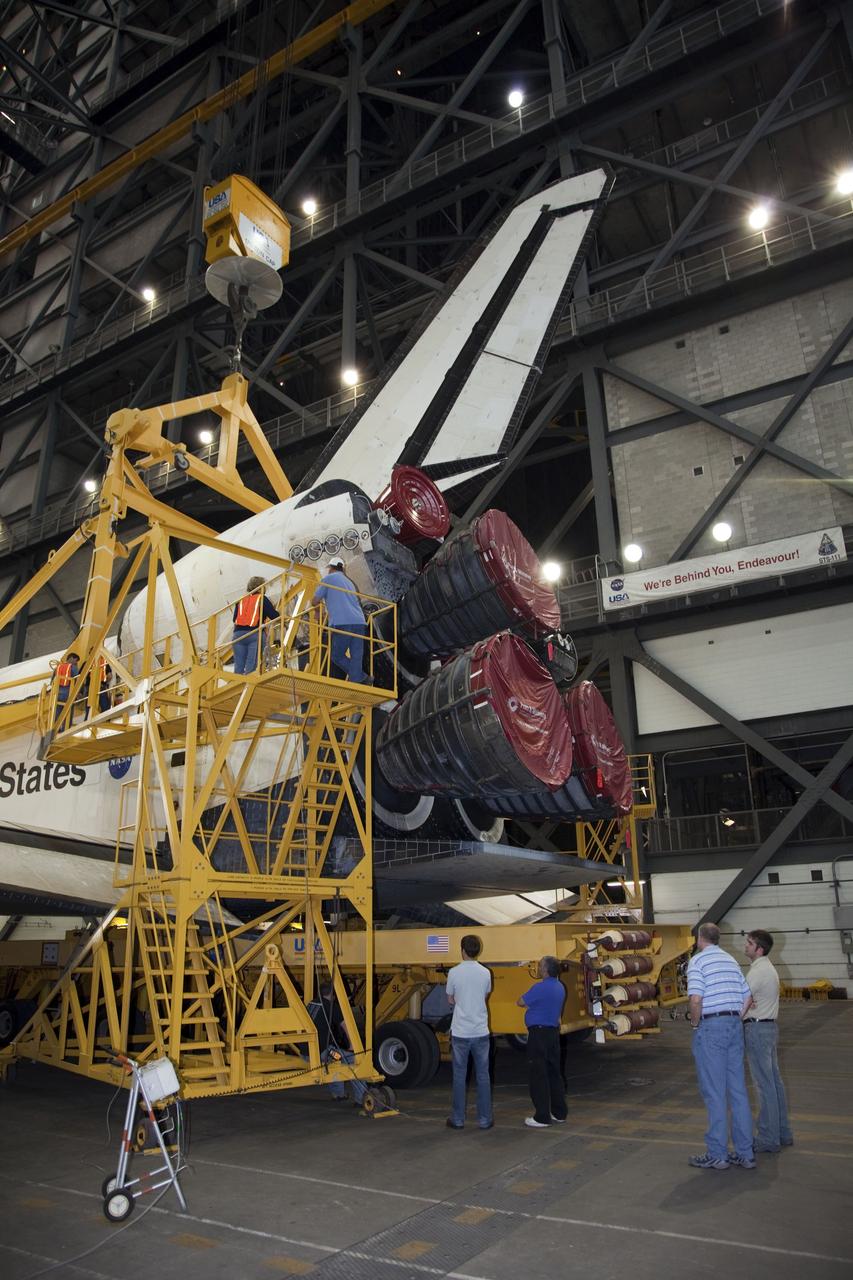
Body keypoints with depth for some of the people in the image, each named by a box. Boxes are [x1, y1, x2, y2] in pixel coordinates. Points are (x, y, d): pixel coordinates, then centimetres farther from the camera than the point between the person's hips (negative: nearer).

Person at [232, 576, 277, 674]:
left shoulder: (240, 600, 17)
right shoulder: (262, 599, 6)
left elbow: (234, 618, 19)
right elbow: (274, 616, 1)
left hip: (238, 634, 4)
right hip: (255, 634, -4)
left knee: (238, 666, 5)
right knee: (251, 666, -6)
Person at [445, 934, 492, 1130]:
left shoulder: (454, 972, -10)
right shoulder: (485, 973, -3)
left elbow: (450, 1000, 3)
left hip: (460, 1032, -2)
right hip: (481, 1032, 2)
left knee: (459, 1076, 9)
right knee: (483, 1076, 10)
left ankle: (458, 1119, 15)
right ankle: (484, 1119, 15)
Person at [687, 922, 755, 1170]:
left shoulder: (698, 961, -9)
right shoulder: (731, 960, 14)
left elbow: (695, 999, -20)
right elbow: (748, 998, 15)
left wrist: (694, 1023, -4)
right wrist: (735, 1020, 17)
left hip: (711, 1027, -7)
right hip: (734, 1025, 7)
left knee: (714, 1093, 0)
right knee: (738, 1090, 12)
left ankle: (717, 1154, 6)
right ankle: (745, 1153, 17)